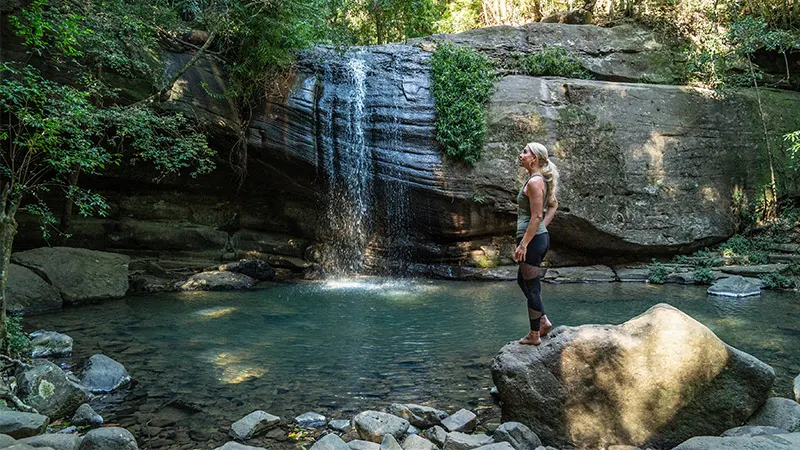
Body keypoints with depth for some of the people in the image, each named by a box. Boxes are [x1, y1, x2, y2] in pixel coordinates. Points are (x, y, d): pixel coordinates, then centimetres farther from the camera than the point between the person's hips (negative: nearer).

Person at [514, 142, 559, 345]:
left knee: (532, 287, 2)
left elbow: (536, 217, -21)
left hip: (533, 239, -10)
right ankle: (543, 321, 28)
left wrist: (523, 244, -20)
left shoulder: (534, 182, -17)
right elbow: (553, 205, 24)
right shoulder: (541, 180, 12)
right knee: (522, 280, 23)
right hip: (541, 236, 10)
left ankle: (534, 335, 15)